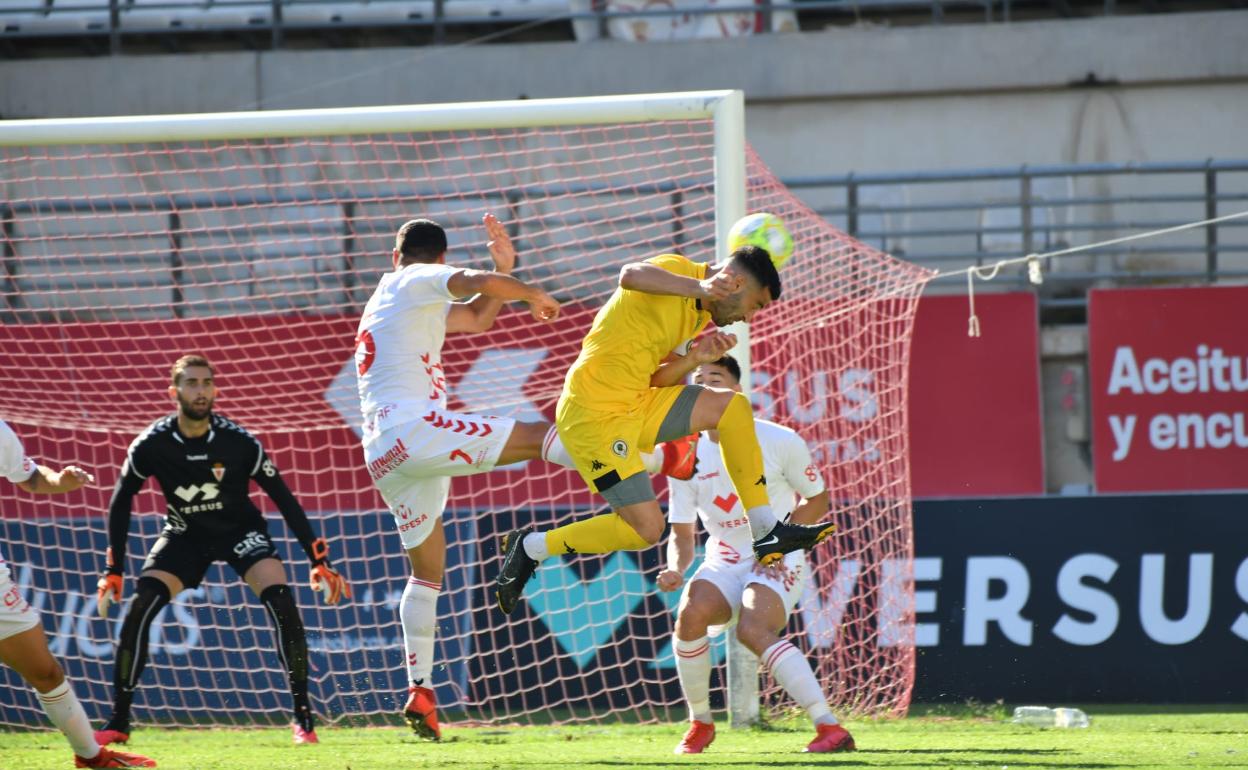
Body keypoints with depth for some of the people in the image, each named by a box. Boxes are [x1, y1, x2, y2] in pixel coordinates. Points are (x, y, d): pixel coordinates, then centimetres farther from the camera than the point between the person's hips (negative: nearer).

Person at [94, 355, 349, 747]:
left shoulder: (239, 442, -22)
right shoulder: (151, 445, -19)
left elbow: (284, 500, -14)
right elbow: (120, 502, -5)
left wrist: (319, 560, -17)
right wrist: (113, 570, -8)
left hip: (240, 531, -1)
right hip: (185, 535, 1)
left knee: (281, 602, -26)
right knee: (139, 607, -21)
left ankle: (303, 716, -13)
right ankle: (118, 722, -12)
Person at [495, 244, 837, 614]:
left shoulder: (699, 315, 16)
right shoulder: (676, 269, -12)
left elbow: (657, 380, 13)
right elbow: (631, 275, -36)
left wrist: (696, 359, -5)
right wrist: (700, 286, -48)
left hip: (636, 404, 10)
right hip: (595, 413, -10)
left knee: (733, 408, 4)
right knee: (645, 529, -11)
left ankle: (766, 531, 7)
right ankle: (530, 548, 4)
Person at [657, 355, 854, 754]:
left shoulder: (779, 442, -8)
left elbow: (817, 499, 3)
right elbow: (682, 533, 5)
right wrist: (675, 569, -17)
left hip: (779, 560, -4)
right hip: (724, 561, 4)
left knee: (753, 629, -33)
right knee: (690, 613, -28)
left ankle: (829, 727, -33)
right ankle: (700, 723, -8)